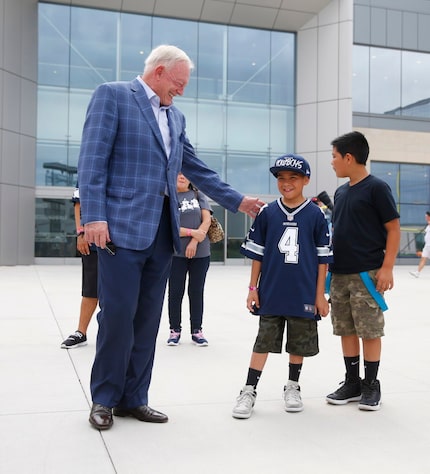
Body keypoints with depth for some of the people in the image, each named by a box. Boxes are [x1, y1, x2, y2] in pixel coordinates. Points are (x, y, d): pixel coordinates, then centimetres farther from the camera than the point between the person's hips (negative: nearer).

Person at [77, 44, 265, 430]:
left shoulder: (175, 117, 20)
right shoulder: (112, 95, 0)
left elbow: (197, 169, 23)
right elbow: (93, 159, -8)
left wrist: (236, 201, 21)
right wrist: (94, 217, -17)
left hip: (162, 229, 7)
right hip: (122, 225, -7)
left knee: (148, 318, 8)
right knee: (118, 313, -4)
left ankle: (133, 398, 19)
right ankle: (104, 399, 13)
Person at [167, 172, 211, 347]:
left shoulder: (198, 195, 7)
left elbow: (207, 219, -1)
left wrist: (194, 241, -12)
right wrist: (192, 232, -14)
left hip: (201, 252, 2)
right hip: (176, 253, -1)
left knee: (196, 291, 8)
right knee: (176, 291, 3)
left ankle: (197, 330, 17)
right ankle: (175, 330, 16)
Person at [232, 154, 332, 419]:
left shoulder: (315, 215, -3)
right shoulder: (268, 213, 1)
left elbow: (323, 258, 0)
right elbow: (257, 253, 5)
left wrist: (320, 295, -2)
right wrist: (253, 288, 2)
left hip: (304, 294, 0)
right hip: (271, 292, 0)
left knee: (299, 343, 12)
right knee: (264, 340, 5)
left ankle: (292, 387, 30)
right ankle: (249, 391, 13)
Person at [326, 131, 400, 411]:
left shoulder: (377, 188, -7)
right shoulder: (340, 192, 13)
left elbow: (394, 228, -9)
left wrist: (387, 267, -15)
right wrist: (328, 264, 14)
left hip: (367, 274, -7)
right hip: (340, 274, 7)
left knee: (370, 331, 1)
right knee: (346, 330, 10)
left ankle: (371, 385, 14)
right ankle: (352, 383, 22)